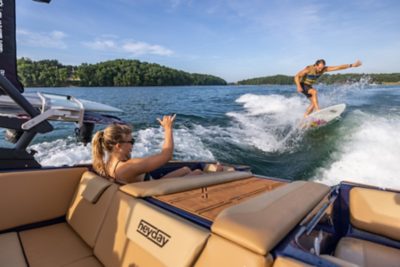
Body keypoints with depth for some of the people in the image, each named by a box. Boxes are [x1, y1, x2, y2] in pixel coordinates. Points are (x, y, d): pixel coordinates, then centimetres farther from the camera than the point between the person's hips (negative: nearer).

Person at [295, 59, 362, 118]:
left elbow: (338, 67, -11)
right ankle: (317, 109, -37)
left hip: (309, 86, 7)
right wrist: (299, 86, -46)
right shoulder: (309, 69, -27)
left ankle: (304, 117, 2)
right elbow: (296, 76, -30)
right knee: (314, 91, -33)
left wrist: (352, 65, -14)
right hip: (302, 85, -7)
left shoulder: (323, 69, -11)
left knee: (314, 102, -1)